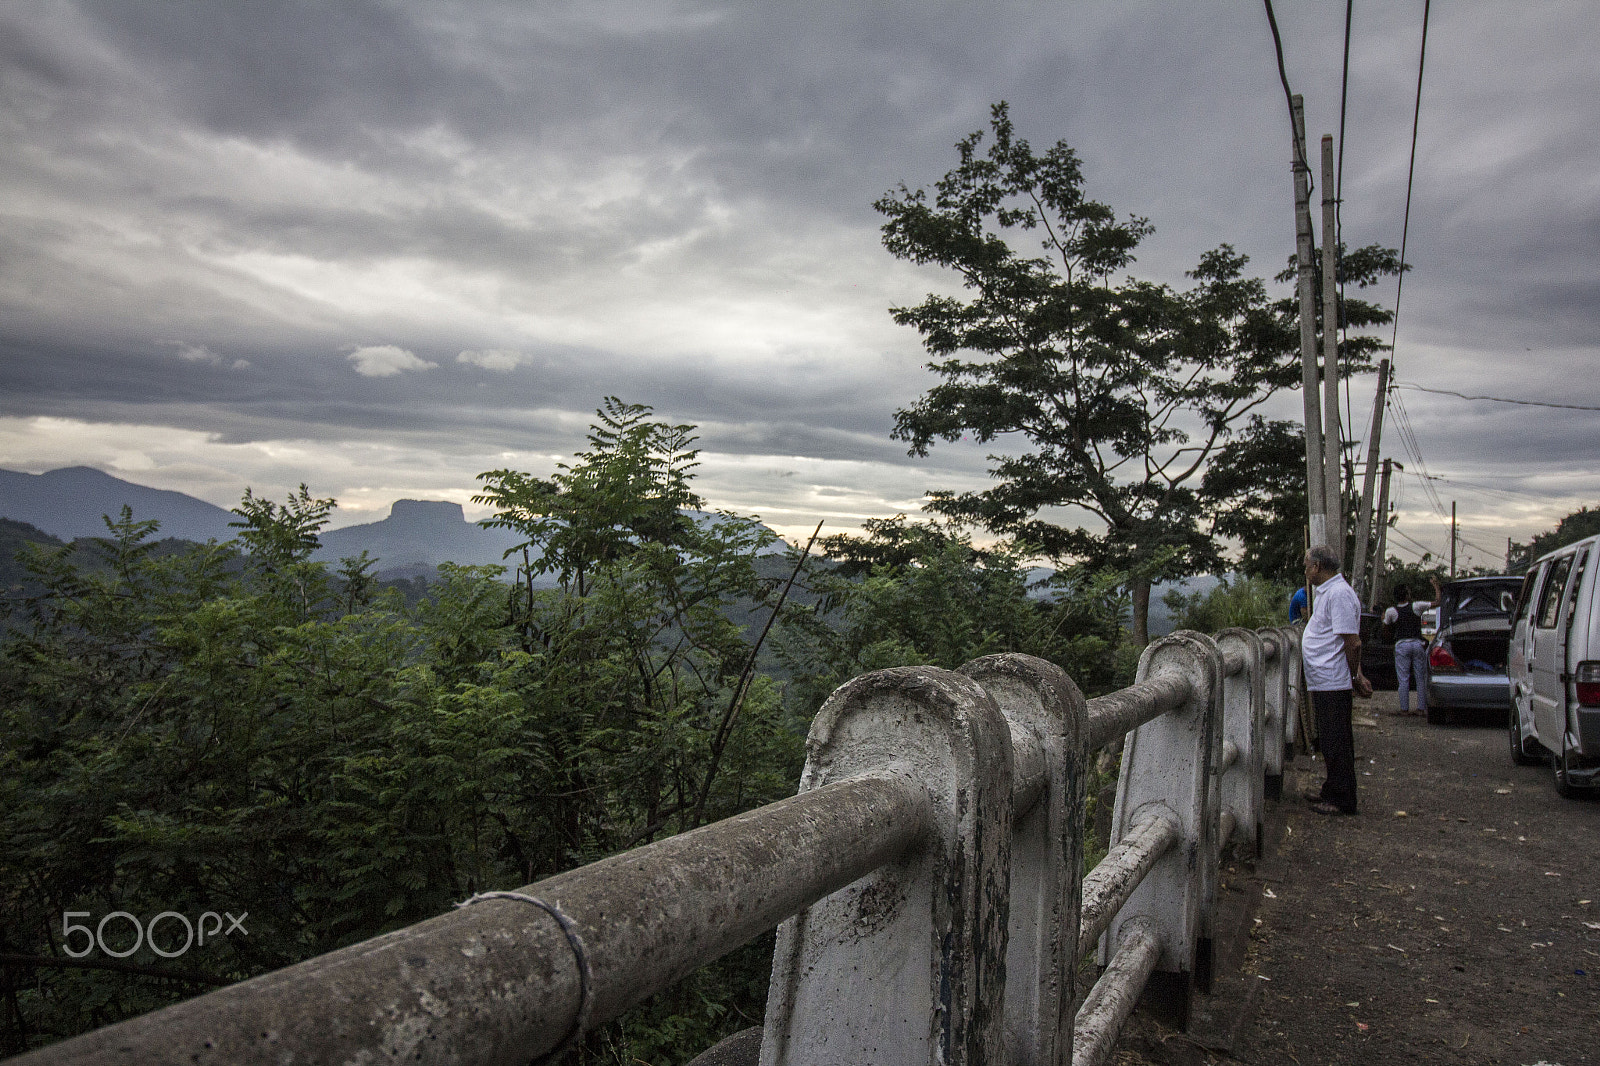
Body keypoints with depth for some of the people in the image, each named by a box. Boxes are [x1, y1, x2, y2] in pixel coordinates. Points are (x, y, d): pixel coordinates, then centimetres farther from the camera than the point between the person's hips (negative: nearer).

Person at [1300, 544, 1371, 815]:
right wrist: (1355, 676, 15)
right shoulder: (1326, 592, 17)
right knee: (1331, 741, 17)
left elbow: (1353, 642, -21)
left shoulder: (1339, 593, -18)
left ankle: (1342, 800, 4)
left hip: (1333, 684, -11)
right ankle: (1332, 793, 26)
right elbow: (1351, 642, 21)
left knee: (1337, 743, -3)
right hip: (1324, 683, 11)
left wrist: (1354, 678, -11)